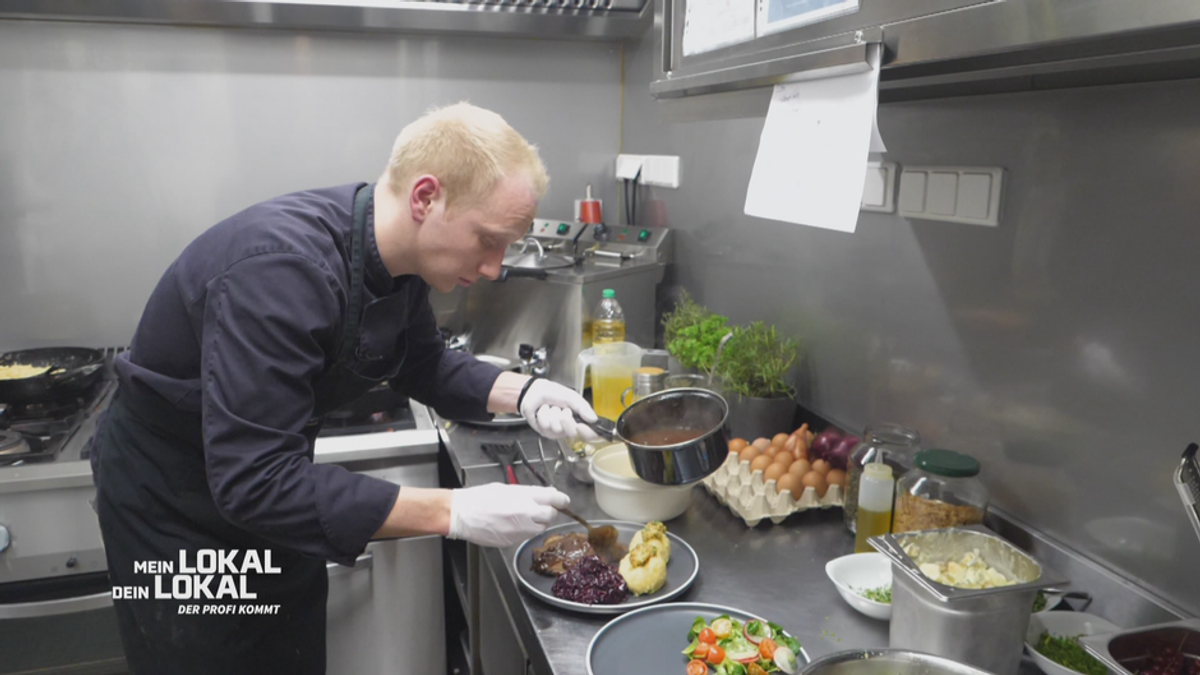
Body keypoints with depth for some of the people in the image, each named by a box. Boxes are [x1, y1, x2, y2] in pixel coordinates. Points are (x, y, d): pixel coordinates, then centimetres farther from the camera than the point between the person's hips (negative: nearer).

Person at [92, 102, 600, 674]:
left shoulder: (398, 257, -11)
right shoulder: (281, 266, -38)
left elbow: (422, 364, 6)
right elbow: (254, 482, -39)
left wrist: (520, 393, -12)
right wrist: (454, 513, -38)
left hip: (270, 482, 7)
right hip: (173, 505, -7)